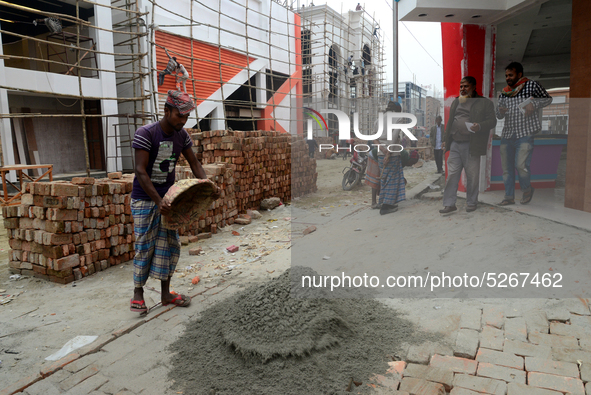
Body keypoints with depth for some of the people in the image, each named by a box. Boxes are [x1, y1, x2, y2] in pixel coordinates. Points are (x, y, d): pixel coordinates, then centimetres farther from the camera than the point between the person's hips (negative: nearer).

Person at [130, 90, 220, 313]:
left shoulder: (182, 136, 0)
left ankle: (166, 293, 18)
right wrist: (158, 201, -32)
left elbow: (194, 164, 6)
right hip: (145, 199, -5)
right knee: (145, 247, -1)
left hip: (168, 197, 6)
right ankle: (138, 293, 17)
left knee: (169, 245, 7)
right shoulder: (145, 134, -18)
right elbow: (140, 171, -23)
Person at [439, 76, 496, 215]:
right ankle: (449, 204, 4)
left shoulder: (485, 103, 4)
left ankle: (471, 203, 18)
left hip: (471, 146, -4)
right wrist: (446, 140, 13)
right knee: (452, 175, 0)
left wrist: (479, 126, -22)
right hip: (454, 145, 4)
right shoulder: (456, 102, 20)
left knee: (472, 176, 3)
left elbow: (492, 121, -2)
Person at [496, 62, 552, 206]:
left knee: (521, 165, -15)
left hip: (525, 134, -5)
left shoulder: (531, 86, 0)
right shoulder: (504, 93, 12)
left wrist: (534, 105, -9)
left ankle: (527, 189, 14)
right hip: (507, 134, 5)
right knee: (506, 167, 6)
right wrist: (500, 111, -8)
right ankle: (509, 197, 18)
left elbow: (548, 99, 10)